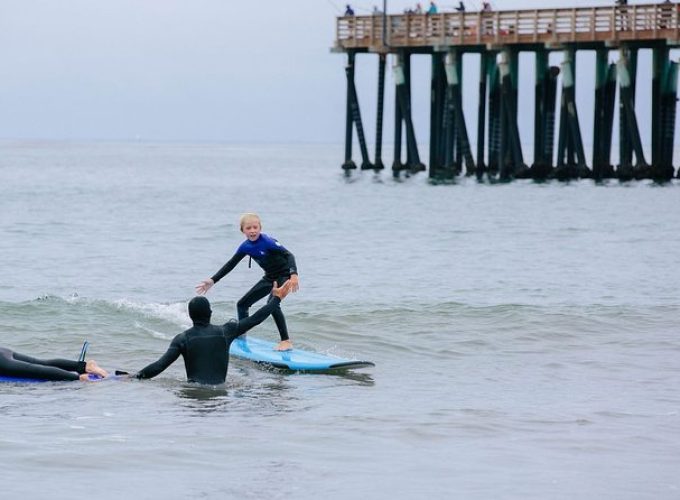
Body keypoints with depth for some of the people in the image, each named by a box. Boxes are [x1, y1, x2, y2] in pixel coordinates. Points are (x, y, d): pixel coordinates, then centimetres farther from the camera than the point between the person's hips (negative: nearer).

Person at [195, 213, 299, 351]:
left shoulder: (266, 241, -25)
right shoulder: (246, 247, -4)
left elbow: (288, 255, -32)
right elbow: (230, 265, 7)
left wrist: (294, 274, -48)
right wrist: (212, 280, 3)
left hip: (284, 275, -8)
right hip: (270, 277, 8)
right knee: (242, 304, 11)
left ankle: (286, 341, -25)